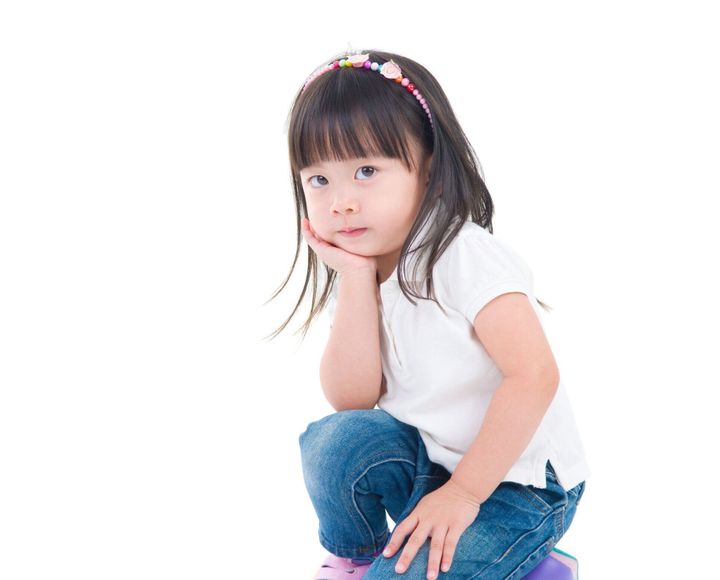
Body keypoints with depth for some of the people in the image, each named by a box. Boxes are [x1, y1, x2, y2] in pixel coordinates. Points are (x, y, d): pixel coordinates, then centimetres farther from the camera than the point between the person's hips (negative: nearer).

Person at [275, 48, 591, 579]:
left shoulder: (464, 258, -23)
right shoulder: (361, 267, -2)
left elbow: (534, 377, -29)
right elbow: (352, 399, -10)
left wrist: (462, 493, -23)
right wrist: (356, 280, -19)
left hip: (518, 479, -6)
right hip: (430, 458, 7)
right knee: (337, 439, -18)